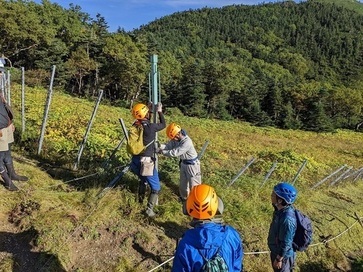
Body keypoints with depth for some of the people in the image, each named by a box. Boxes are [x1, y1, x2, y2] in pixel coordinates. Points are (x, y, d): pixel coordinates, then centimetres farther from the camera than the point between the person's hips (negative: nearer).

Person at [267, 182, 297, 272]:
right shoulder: (282, 209, -12)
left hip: (283, 254, -7)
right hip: (276, 249, 7)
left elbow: (286, 243, -28)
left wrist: (279, 259, -15)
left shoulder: (287, 219, -39)